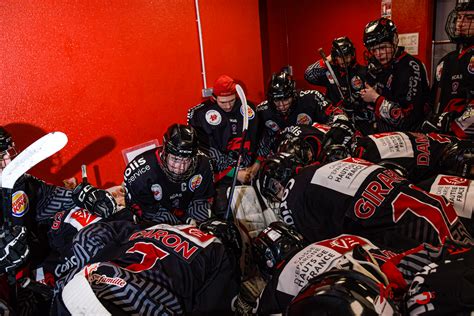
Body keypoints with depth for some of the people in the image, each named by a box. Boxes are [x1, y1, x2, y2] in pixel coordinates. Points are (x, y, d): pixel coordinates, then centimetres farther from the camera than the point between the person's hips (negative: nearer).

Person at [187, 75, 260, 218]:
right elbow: (208, 151, -10)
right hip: (222, 171, -4)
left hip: (247, 167, 4)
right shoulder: (202, 113, -7)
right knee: (222, 208, -21)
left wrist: (257, 163, -2)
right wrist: (235, 172, -13)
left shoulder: (247, 108, 4)